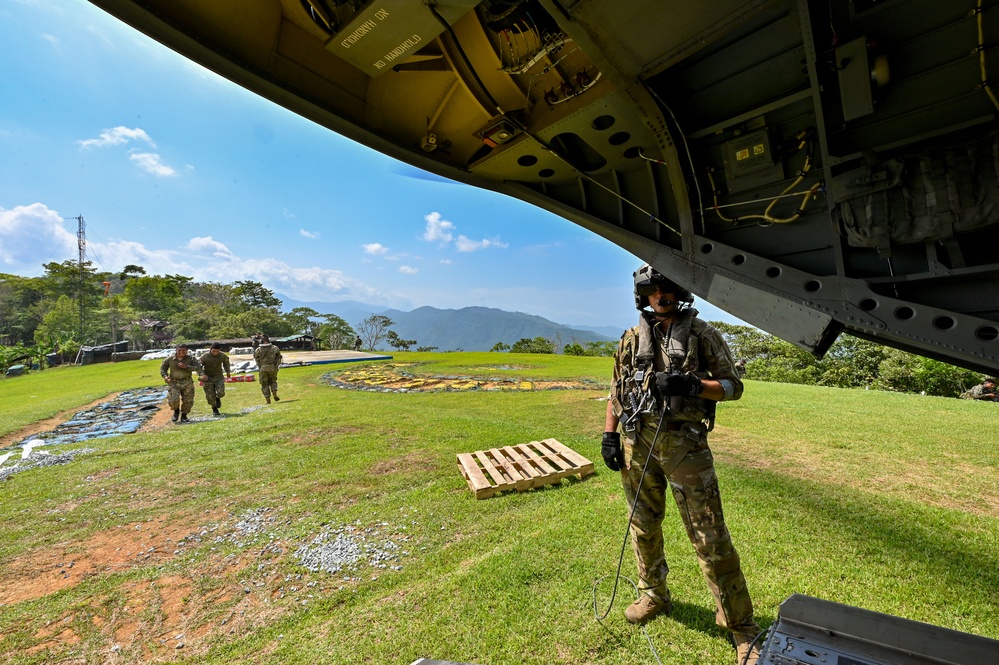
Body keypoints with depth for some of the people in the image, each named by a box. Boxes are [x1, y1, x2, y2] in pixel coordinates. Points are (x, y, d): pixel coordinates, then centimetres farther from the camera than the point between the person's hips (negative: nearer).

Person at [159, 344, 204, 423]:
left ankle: (184, 415, 27)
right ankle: (176, 411, 18)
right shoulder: (169, 359, -2)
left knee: (188, 401, 4)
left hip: (187, 383, 0)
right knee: (173, 400, -15)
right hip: (174, 383, 0)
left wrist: (186, 367, -24)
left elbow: (198, 367, -13)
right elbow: (162, 368, 10)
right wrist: (165, 376, -7)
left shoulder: (191, 359, -4)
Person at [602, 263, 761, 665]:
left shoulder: (701, 334, 1)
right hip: (638, 441, 4)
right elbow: (617, 391, 12)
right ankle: (654, 596, 39)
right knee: (644, 525, 16)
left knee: (709, 535, 2)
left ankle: (740, 625, 24)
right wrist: (609, 435, 5)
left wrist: (692, 384, -19)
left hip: (684, 443, -3)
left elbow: (733, 386, 0)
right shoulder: (632, 339, 9)